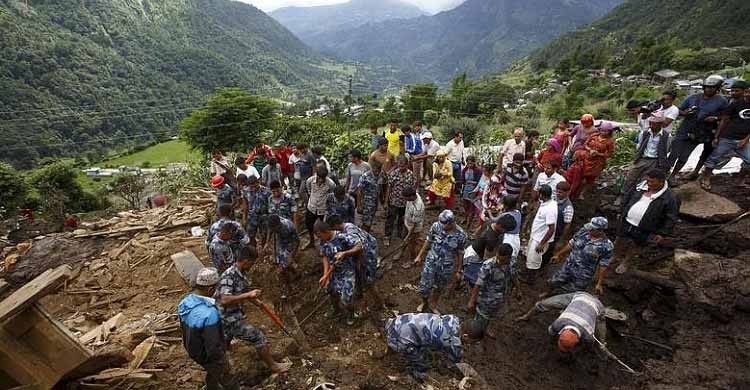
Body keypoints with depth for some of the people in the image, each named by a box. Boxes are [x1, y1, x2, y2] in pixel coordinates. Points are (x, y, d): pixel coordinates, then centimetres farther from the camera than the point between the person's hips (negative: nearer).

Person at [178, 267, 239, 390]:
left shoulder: (185, 302, -13)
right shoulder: (209, 313, -40)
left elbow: (183, 327, 4)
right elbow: (213, 346, -31)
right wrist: (223, 363, -14)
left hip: (193, 351, 8)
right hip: (209, 356, -8)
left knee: (212, 373, 33)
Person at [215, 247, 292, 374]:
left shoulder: (243, 274, -1)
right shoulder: (228, 276, -28)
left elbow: (245, 293, 12)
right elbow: (224, 300, -37)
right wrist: (248, 295, -39)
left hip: (234, 315, 9)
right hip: (230, 319, -9)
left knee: (224, 344, 31)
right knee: (258, 337, -3)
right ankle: (273, 366, 11)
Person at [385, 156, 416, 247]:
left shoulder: (411, 174, -10)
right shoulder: (393, 173, -14)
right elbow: (389, 187, -7)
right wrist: (387, 199, -4)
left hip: (406, 202, 2)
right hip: (394, 201, -2)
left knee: (402, 219, 21)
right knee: (390, 219, 8)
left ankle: (399, 234, 43)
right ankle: (387, 237, 22)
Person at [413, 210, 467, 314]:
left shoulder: (461, 235, -21)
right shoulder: (436, 226, -19)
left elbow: (460, 254, -7)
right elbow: (428, 242, -2)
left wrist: (458, 271, 2)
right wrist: (419, 256, 5)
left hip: (446, 267, 0)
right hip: (431, 262, 1)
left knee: (439, 288, 20)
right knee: (424, 287, 8)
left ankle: (433, 305, 48)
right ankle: (425, 303, 40)